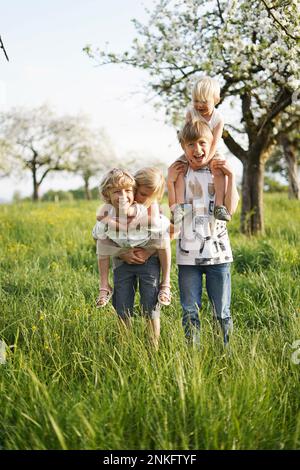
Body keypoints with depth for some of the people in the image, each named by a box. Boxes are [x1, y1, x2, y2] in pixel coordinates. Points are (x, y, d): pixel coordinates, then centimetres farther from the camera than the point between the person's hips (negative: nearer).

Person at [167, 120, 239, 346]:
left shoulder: (220, 172, 3)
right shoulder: (180, 173, 4)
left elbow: (230, 208, -9)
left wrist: (230, 176, -12)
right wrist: (170, 182, -9)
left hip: (217, 251, -1)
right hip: (188, 253, 1)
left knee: (222, 312, 7)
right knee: (190, 312, 7)